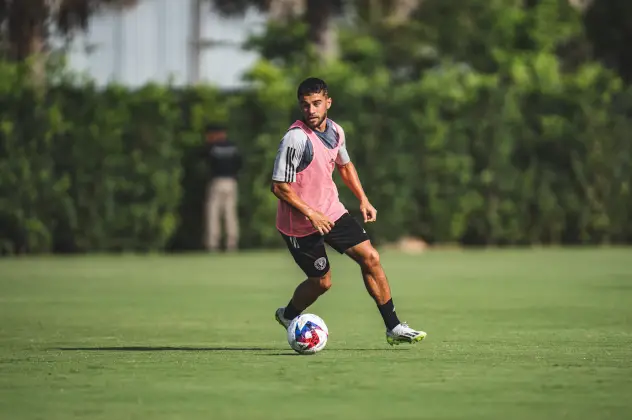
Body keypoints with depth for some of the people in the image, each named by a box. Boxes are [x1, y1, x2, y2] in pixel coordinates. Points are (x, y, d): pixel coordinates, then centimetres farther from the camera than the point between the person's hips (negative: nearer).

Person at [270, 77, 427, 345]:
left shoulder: (335, 131, 0)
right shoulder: (296, 138, -24)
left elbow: (344, 165, 21)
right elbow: (279, 186, -22)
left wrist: (363, 199, 12)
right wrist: (310, 214, -23)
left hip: (332, 212, 7)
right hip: (300, 224, -7)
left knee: (370, 257, -1)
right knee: (321, 282, 2)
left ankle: (393, 327, 6)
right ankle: (288, 315, 33)